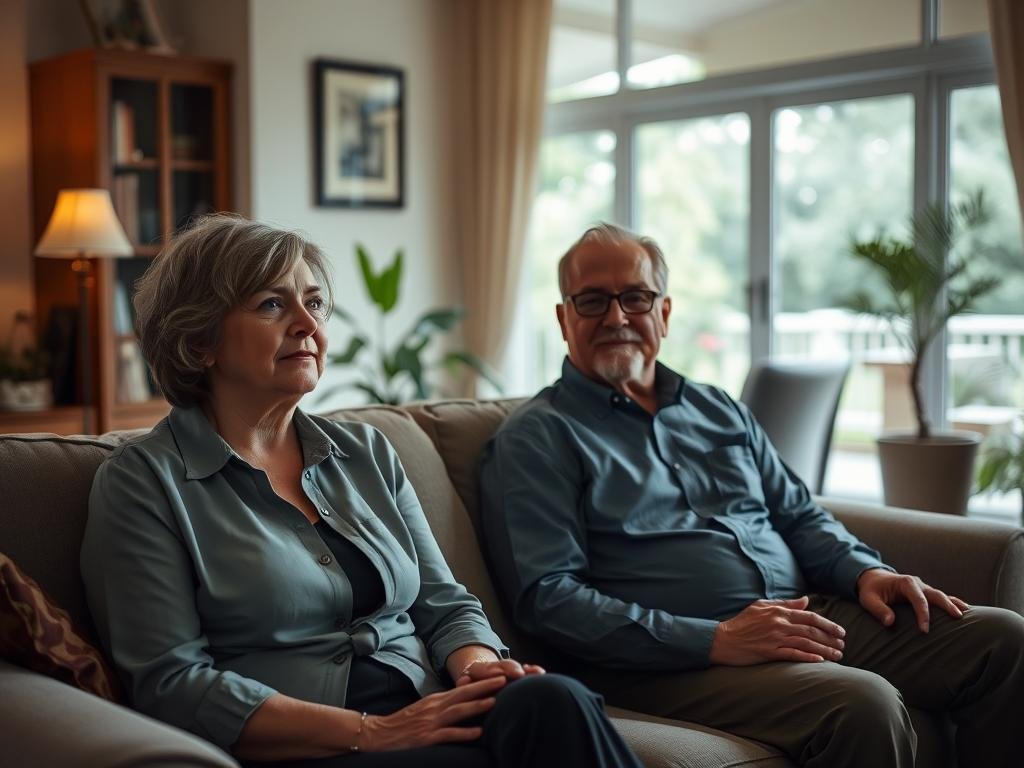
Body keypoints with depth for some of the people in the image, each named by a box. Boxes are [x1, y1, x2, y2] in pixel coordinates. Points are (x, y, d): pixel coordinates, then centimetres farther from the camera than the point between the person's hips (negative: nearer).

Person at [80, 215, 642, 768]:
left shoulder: (366, 453, 17)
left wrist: (479, 668, -8)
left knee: (550, 700, -29)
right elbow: (169, 682, -9)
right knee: (552, 722, -31)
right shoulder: (143, 479, 0)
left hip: (429, 720, 6)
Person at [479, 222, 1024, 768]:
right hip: (669, 663, -7)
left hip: (809, 616, 7)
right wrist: (716, 641, -19)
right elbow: (545, 597, -11)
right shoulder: (536, 439, -1)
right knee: (864, 706, -31)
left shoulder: (718, 410, 21)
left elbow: (798, 514, 26)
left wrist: (864, 570, 2)